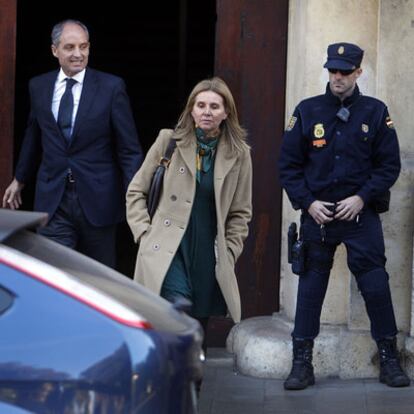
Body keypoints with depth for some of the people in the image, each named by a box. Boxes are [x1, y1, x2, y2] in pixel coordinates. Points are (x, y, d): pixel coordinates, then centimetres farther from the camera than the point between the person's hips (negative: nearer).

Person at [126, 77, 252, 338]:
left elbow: (241, 212, 15)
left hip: (209, 256, 2)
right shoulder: (169, 141, 3)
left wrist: (228, 253, 6)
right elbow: (136, 192, 10)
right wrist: (144, 233, 1)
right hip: (167, 252, -2)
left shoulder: (238, 154, 7)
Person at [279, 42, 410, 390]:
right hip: (317, 214, 1)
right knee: (310, 286, 3)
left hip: (361, 214, -1)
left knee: (376, 284, -3)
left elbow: (389, 165, 1)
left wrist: (362, 198, -10)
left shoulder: (376, 112, 2)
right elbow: (288, 164, 5)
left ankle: (389, 360, 9)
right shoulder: (307, 111, 4)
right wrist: (308, 202, -6)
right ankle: (302, 363, 10)